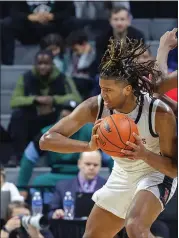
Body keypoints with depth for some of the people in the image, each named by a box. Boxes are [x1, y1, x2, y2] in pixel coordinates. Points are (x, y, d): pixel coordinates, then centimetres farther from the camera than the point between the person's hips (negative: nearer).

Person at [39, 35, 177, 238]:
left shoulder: (160, 113, -29)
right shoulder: (95, 107, -21)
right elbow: (46, 140, -24)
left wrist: (144, 154, -42)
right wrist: (89, 146, -41)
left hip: (156, 174, -5)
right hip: (121, 177, 5)